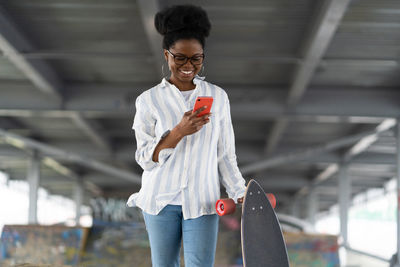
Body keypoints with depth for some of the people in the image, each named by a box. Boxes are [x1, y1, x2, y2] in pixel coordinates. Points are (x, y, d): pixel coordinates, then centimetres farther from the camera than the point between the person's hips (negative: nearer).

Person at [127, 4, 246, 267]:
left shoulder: (218, 97, 3)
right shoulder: (149, 100, -1)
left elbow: (225, 154, 6)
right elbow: (145, 158, -6)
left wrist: (242, 196, 0)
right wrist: (178, 131, -20)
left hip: (202, 201, 0)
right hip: (161, 200, 0)